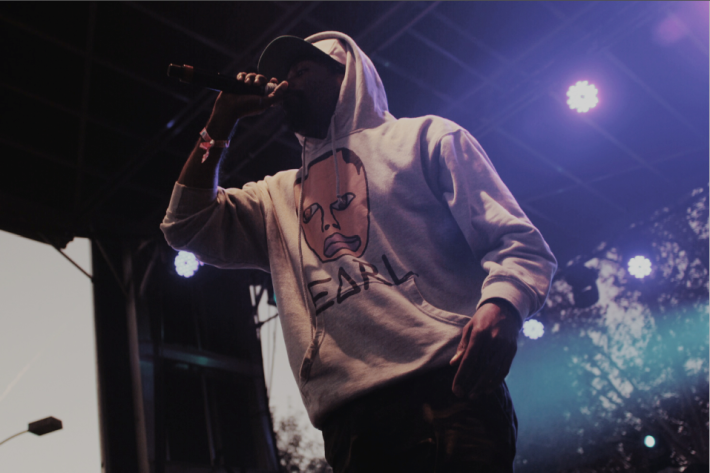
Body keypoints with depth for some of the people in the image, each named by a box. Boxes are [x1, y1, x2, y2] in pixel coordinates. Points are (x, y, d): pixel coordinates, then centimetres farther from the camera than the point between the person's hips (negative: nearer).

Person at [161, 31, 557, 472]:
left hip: (445, 388, -3)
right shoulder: (280, 194, 28)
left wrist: (499, 307, -19)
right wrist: (221, 121, 20)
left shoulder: (425, 137, 13)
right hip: (348, 416, 4)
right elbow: (188, 226, 19)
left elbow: (519, 242, 4)